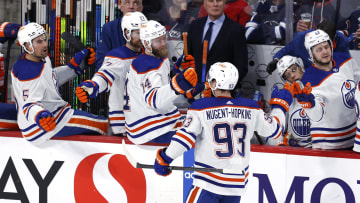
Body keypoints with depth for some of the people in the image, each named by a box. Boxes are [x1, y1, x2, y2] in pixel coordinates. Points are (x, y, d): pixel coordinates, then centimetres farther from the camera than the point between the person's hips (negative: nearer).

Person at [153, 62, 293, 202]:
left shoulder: (201, 107, -7)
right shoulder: (250, 108, 3)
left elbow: (185, 137, -12)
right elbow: (273, 130, 15)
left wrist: (165, 157, 0)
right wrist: (279, 105, 32)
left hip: (209, 181, -5)